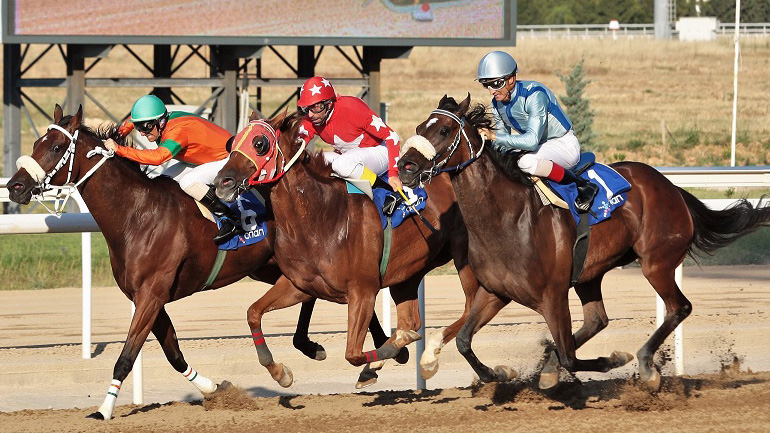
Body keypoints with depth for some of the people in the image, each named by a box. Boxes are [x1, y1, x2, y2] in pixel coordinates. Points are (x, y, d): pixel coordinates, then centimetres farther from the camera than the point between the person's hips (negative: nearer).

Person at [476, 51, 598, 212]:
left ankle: (583, 186, -25)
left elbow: (532, 141, -37)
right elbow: (503, 144, 6)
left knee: (527, 162, -37)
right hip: (540, 147, 8)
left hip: (564, 145, -8)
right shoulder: (497, 104, -5)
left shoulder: (535, 95, -29)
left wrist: (494, 136, -36)